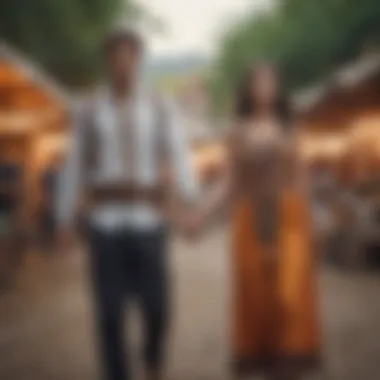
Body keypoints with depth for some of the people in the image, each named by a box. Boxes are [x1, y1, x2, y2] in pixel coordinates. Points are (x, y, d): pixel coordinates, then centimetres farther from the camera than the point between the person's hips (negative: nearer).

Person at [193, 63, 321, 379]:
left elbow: (300, 179, 9)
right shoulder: (238, 133, 6)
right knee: (255, 295, 2)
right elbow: (230, 184, 5)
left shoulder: (288, 130, 8)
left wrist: (308, 226, 6)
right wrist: (202, 216, -5)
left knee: (290, 292, -8)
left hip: (288, 218, 0)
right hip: (252, 222, 0)